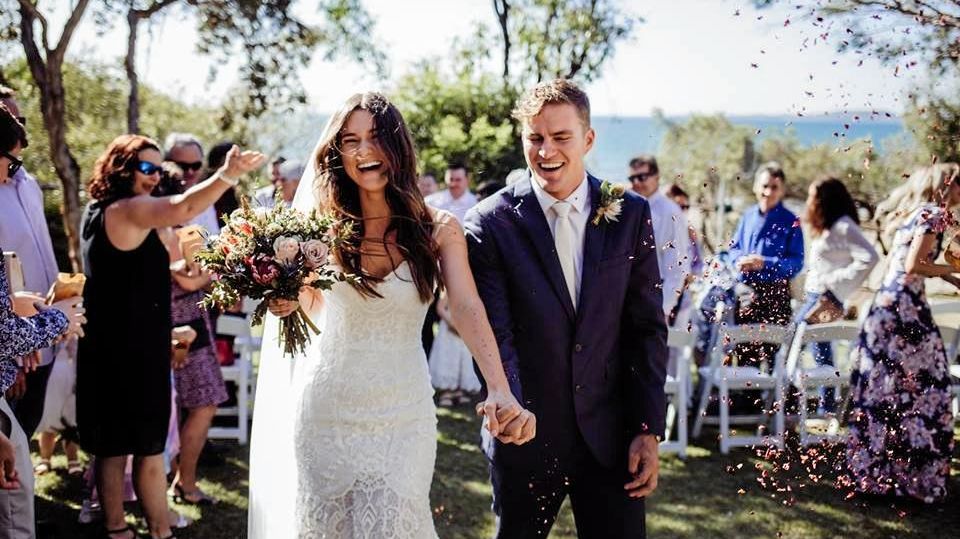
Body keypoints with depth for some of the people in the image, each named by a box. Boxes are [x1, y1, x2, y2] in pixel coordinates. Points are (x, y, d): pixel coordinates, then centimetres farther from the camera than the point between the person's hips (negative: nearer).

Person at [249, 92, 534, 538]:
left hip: (403, 413, -1)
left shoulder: (438, 229, -5)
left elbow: (468, 310, -17)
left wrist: (500, 392, -33)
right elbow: (307, 302, -11)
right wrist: (286, 297, -36)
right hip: (327, 409, 1)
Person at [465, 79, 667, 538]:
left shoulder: (630, 215, 0)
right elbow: (494, 332, -13)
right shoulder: (491, 223, -7)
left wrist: (649, 430, -3)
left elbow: (647, 328, 2)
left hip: (611, 434, 1)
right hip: (527, 433, -1)